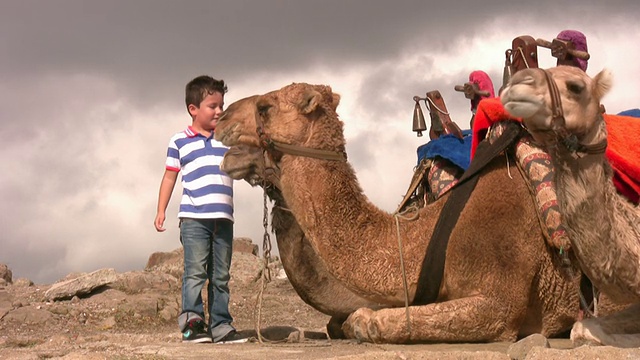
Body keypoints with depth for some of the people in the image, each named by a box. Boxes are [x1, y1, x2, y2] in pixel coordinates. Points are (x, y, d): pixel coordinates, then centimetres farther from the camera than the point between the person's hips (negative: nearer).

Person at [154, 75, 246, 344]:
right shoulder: (179, 142, 5)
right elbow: (170, 177, 8)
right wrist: (161, 210, 4)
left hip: (223, 218, 4)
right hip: (193, 217, -4)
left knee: (220, 276, 7)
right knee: (195, 272, -10)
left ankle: (220, 326, 10)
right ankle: (192, 322, -8)